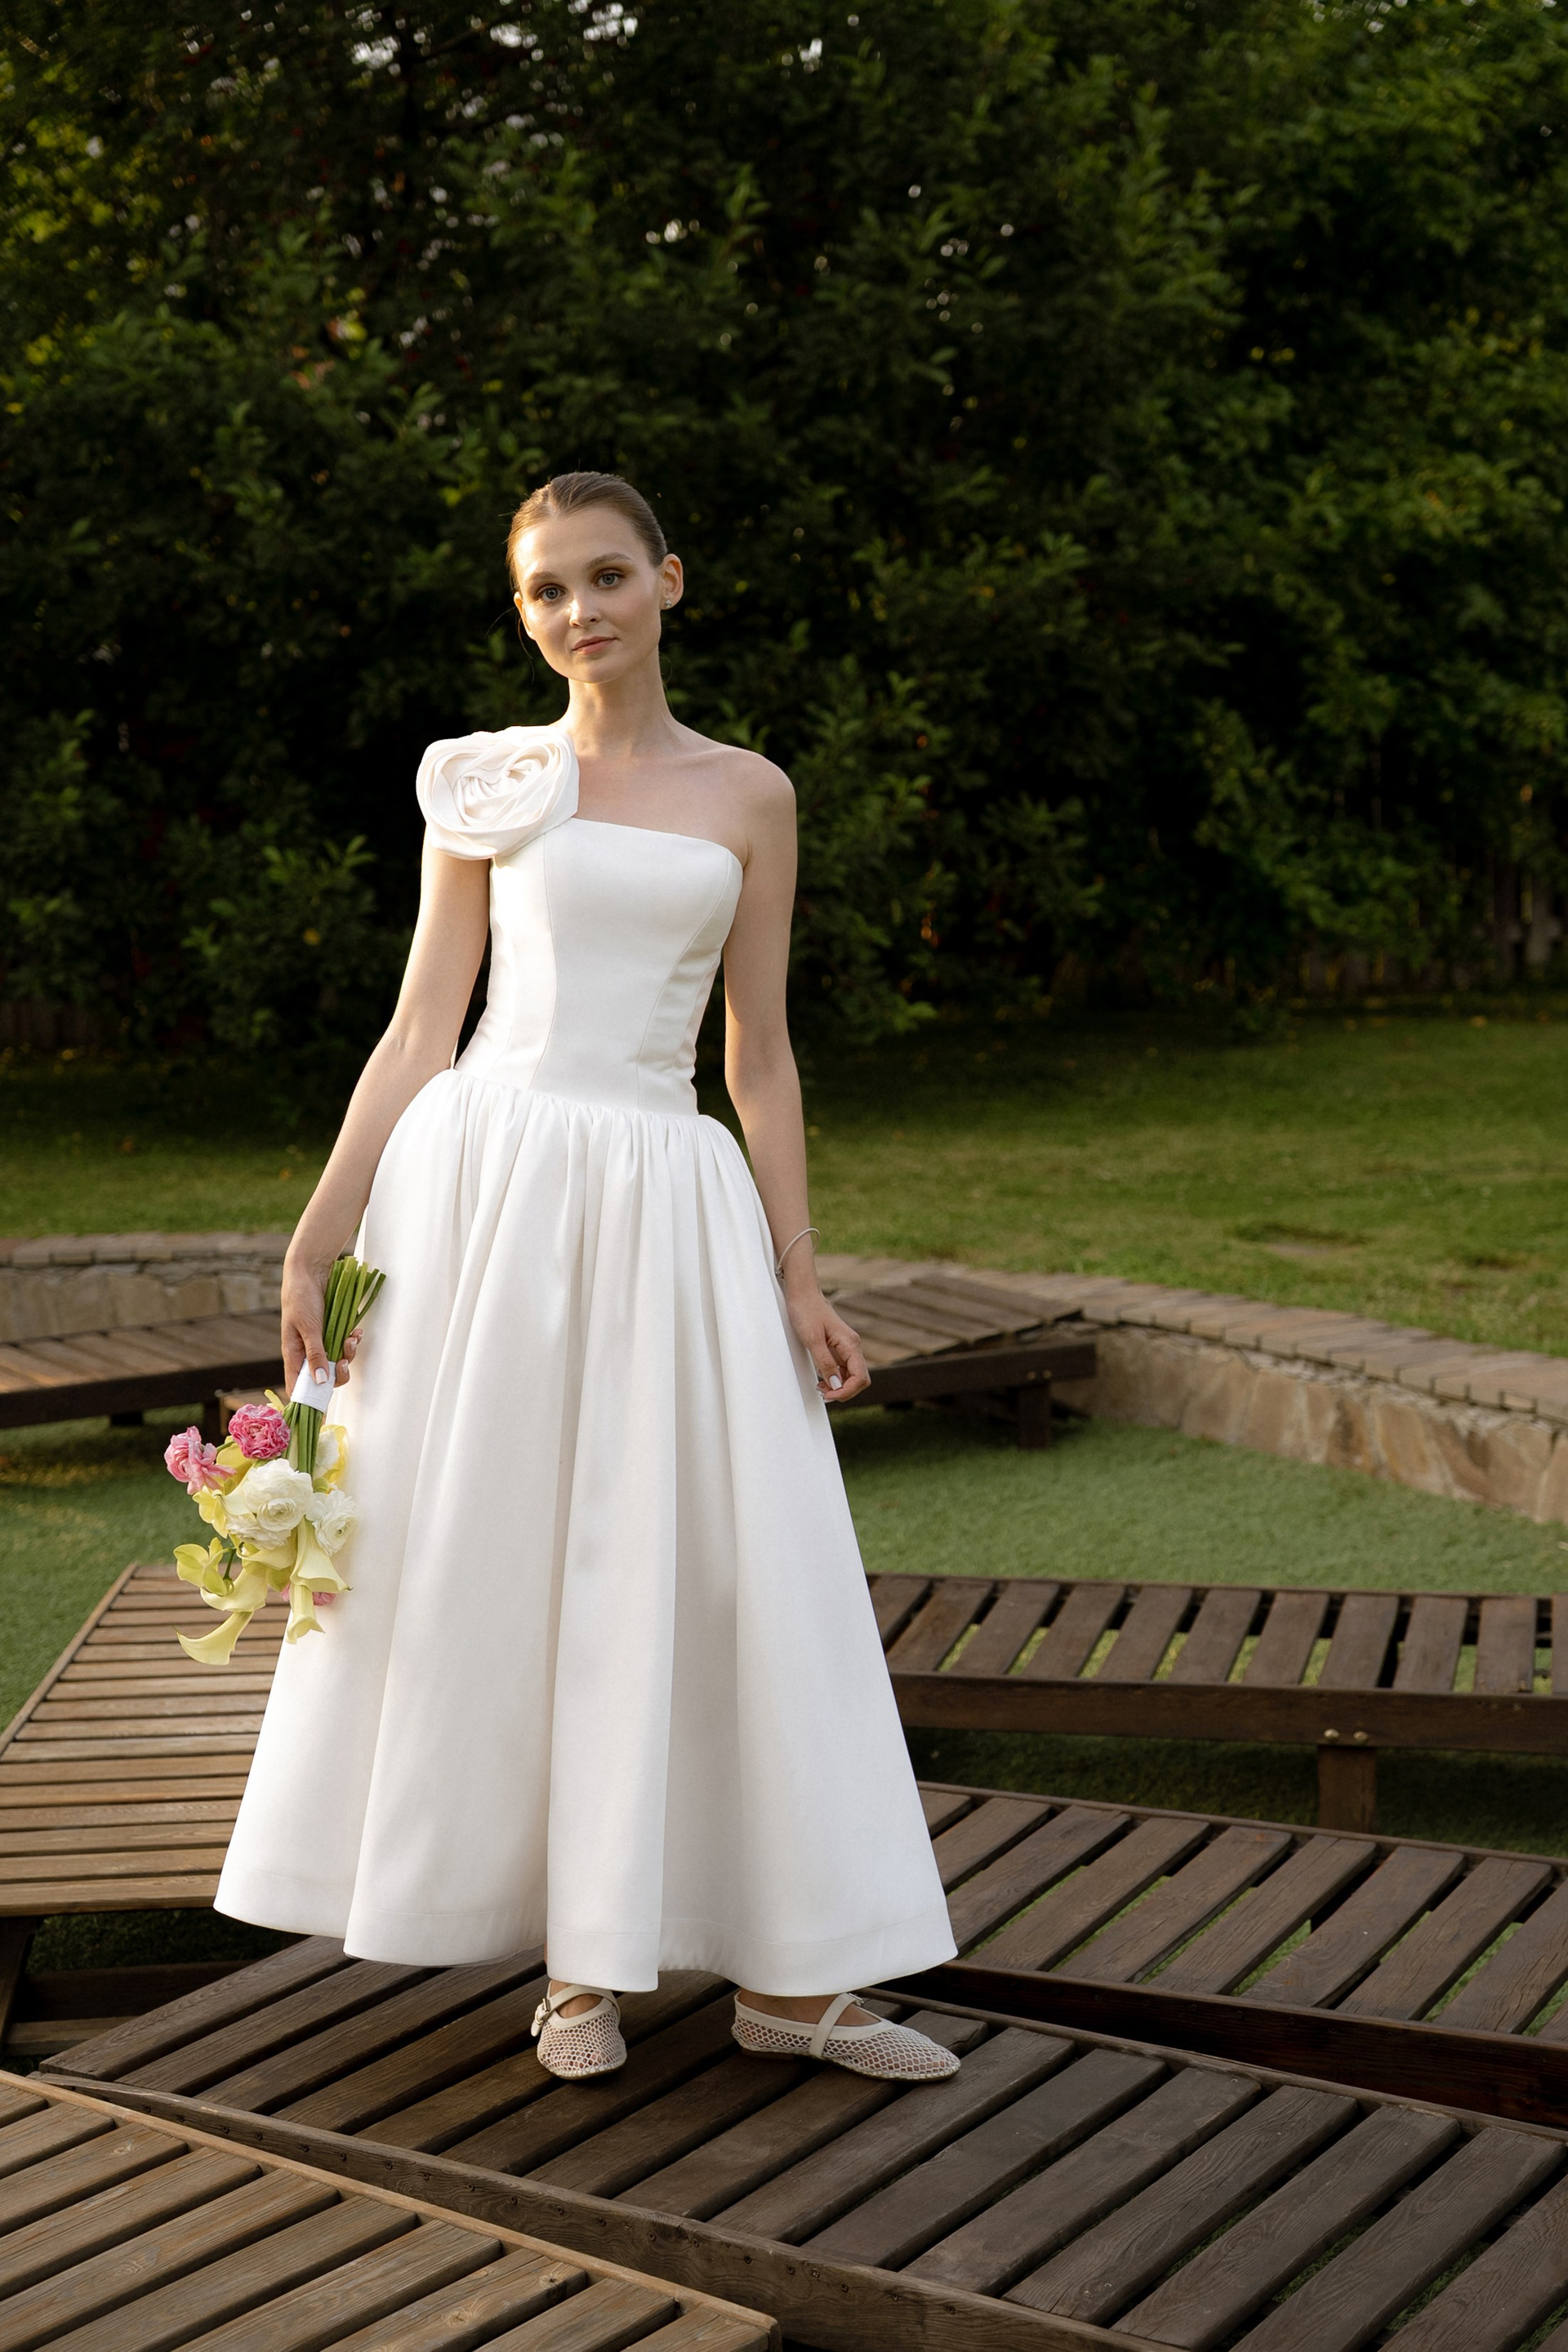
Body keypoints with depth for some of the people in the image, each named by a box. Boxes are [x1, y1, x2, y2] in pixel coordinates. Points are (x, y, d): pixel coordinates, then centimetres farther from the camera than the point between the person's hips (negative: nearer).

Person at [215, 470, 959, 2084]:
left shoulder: (747, 795, 9)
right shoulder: (485, 783, 7)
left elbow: (760, 1054, 9)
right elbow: (421, 1028, 5)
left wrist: (798, 1279, 4)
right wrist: (320, 1234, -2)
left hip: (668, 1197, 1)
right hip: (487, 1180, 0)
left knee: (730, 1572, 0)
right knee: (493, 1565, 2)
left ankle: (786, 1975, 10)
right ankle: (579, 1956, 17)